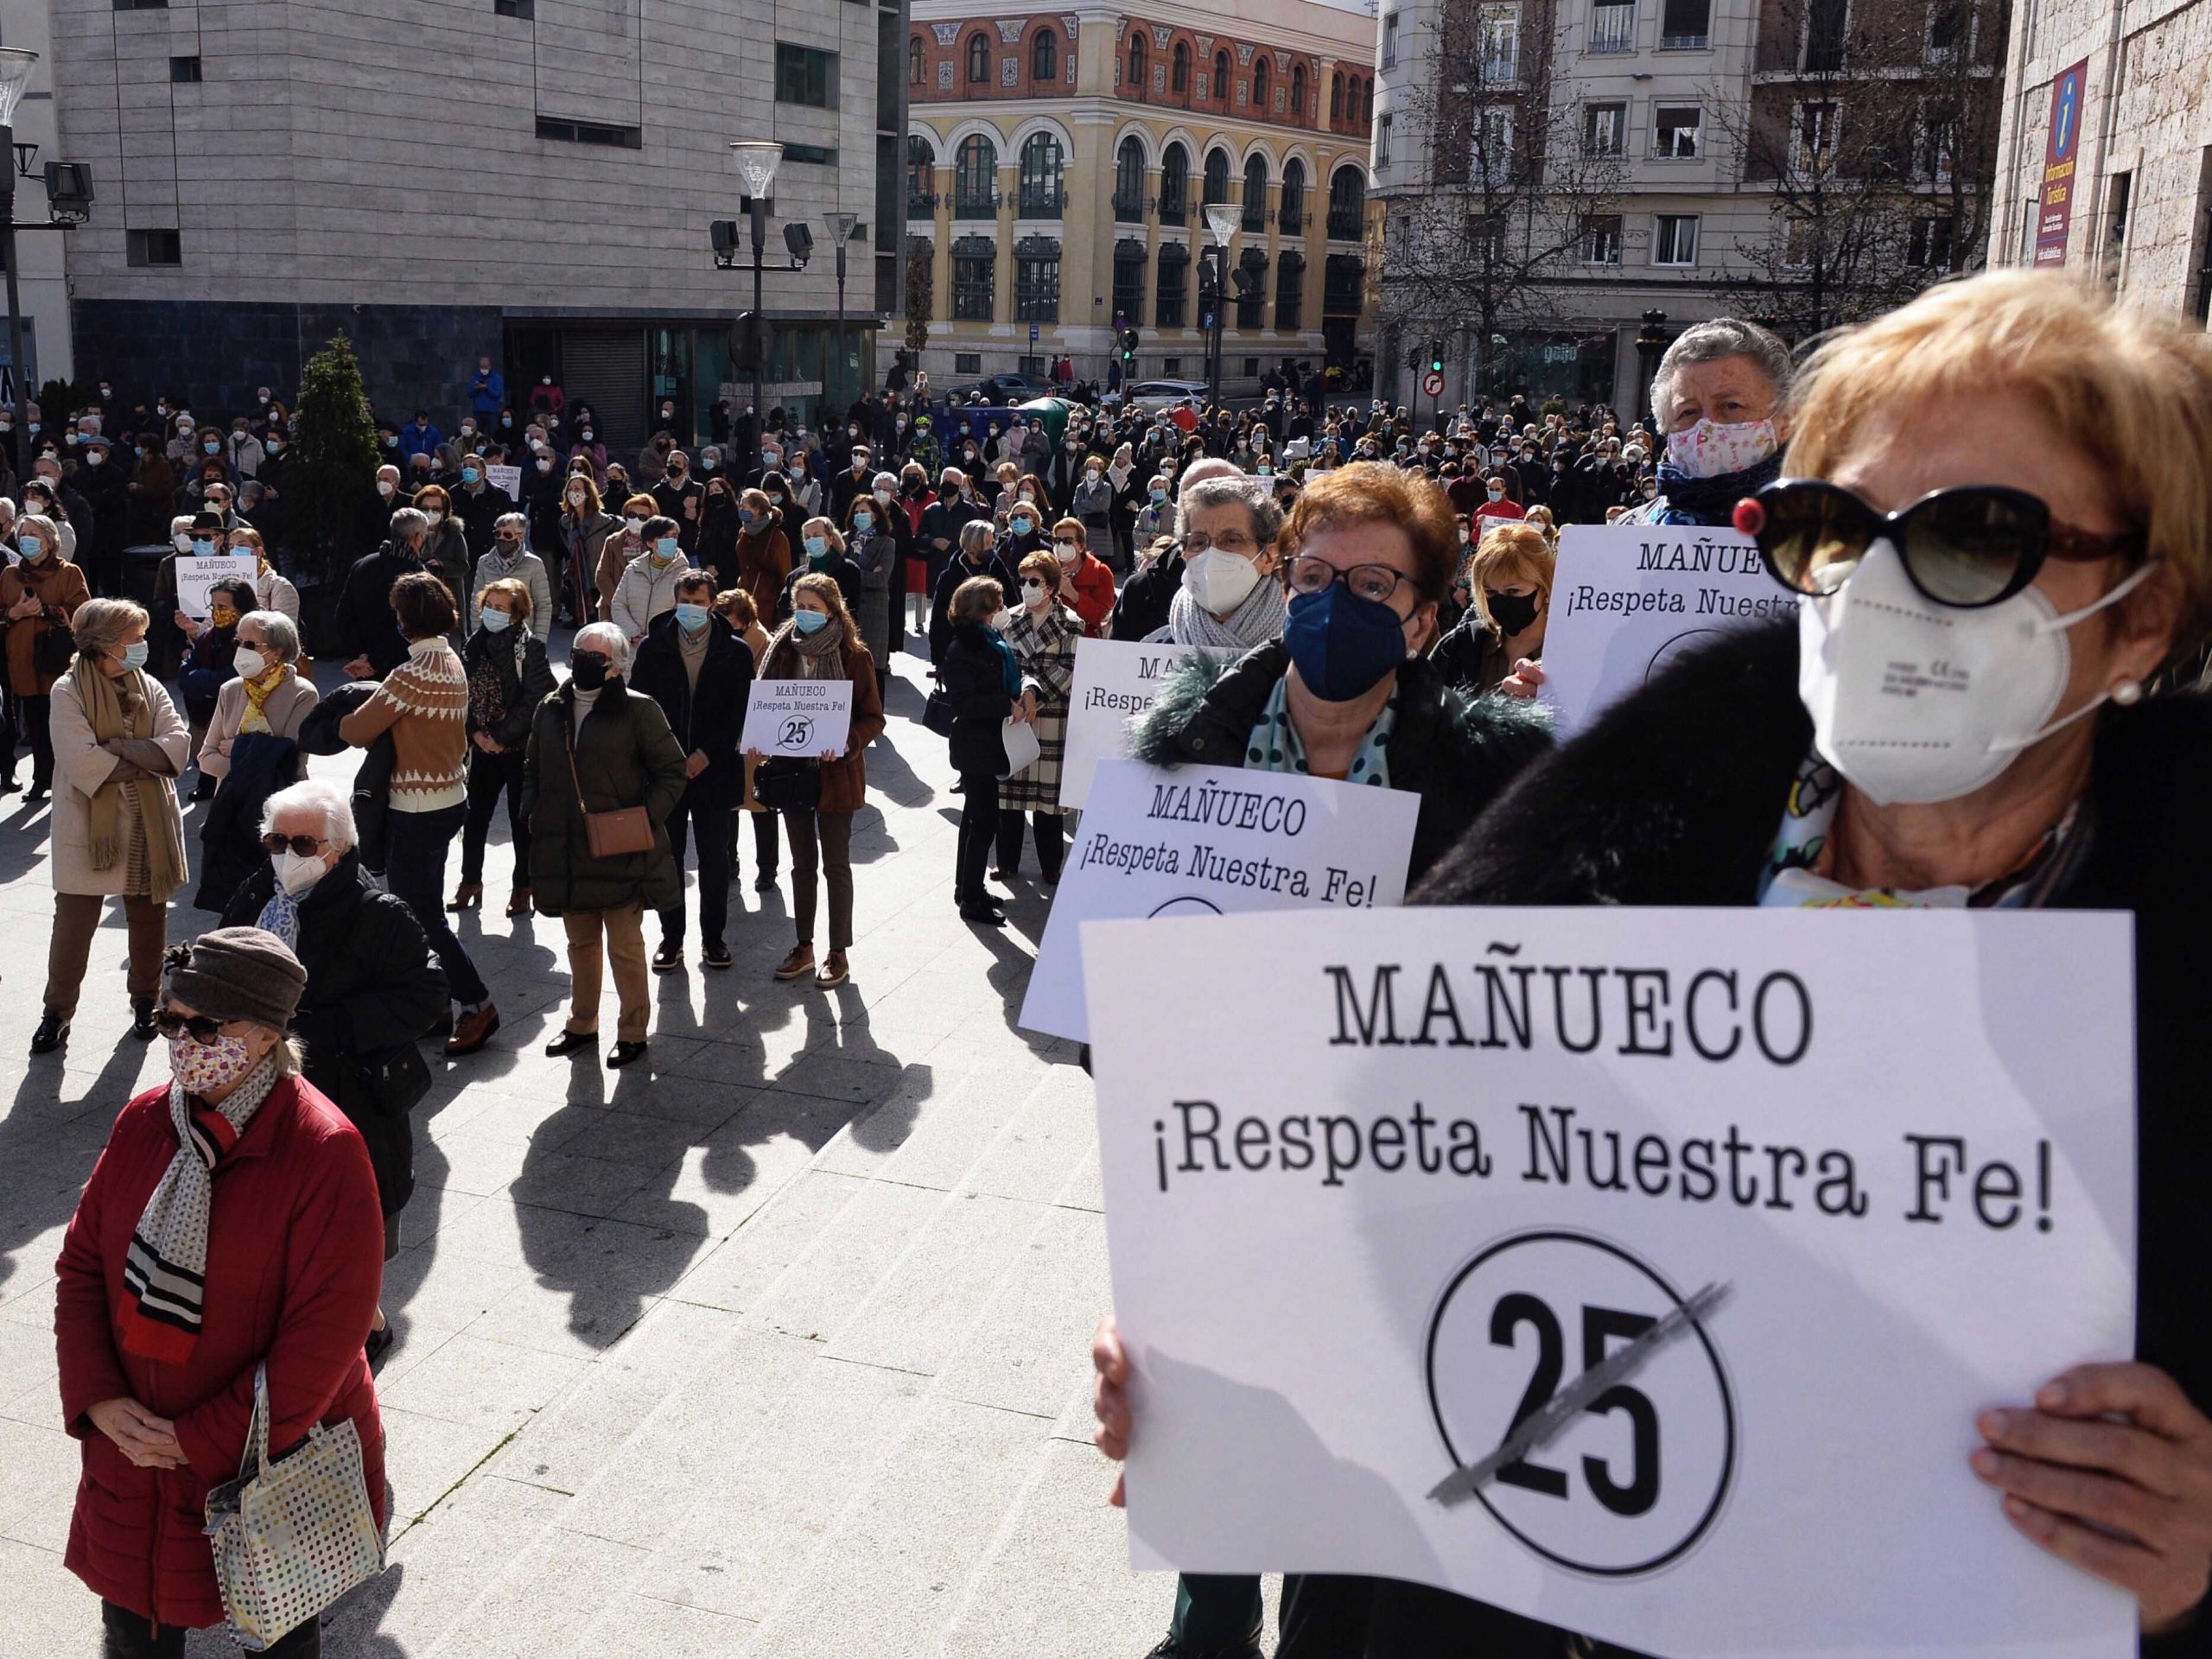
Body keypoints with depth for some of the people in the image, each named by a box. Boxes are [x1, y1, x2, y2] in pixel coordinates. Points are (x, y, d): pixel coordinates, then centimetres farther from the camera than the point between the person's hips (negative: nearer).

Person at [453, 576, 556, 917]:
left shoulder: (530, 646, -10)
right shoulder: (476, 644, 6)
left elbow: (535, 698, -15)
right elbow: (464, 693, 7)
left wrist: (502, 737, -15)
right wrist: (476, 732, -6)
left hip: (521, 747, -5)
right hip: (483, 748, 5)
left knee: (521, 820, 4)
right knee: (474, 816, 10)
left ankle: (522, 888, 16)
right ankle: (471, 882, 24)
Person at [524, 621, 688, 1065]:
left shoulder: (637, 710, -7)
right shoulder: (550, 711, 9)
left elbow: (671, 771, -4)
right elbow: (533, 768, 22)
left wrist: (646, 818, -14)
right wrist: (533, 813, 7)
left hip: (621, 852, -5)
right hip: (566, 853, 5)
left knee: (625, 947, 2)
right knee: (581, 944, 17)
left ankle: (632, 1032, 14)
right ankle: (582, 1025, 31)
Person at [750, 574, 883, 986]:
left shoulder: (854, 656, -9)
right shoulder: (784, 650, 2)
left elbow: (873, 718, -8)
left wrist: (846, 744, -26)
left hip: (835, 773, -4)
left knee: (835, 865, 6)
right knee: (802, 863, 15)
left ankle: (838, 954, 17)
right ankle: (804, 948, 27)